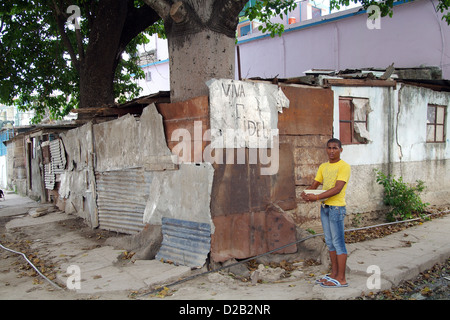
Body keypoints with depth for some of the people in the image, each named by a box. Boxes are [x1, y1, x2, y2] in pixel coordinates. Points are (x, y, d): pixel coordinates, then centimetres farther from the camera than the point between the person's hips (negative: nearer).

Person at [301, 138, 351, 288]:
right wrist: (306, 193, -10)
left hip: (336, 207, -8)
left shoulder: (344, 166, -10)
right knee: (330, 242, 13)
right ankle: (334, 274, 24)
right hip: (324, 207, 8)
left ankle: (341, 279, 4)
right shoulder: (323, 167, 14)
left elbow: (337, 189, -20)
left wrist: (316, 197, -25)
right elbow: (314, 185, 13)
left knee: (338, 242, -4)